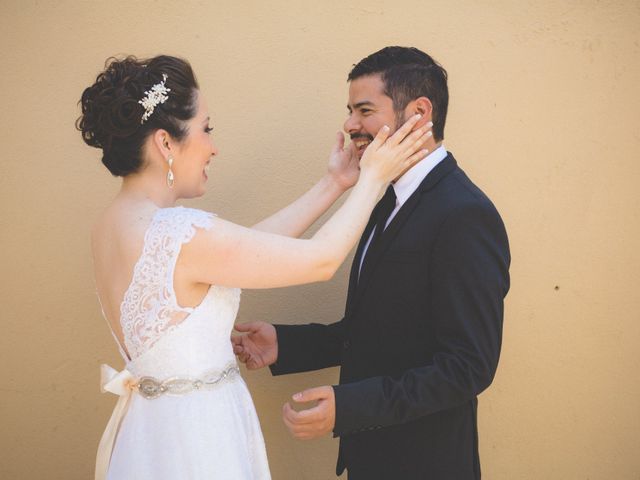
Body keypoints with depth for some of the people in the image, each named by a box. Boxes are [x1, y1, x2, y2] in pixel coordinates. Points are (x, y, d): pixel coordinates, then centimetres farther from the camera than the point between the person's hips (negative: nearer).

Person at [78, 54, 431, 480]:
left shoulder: (115, 225, 2)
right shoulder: (182, 233, -25)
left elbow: (247, 247, 6)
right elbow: (322, 260, -16)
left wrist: (333, 184, 9)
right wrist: (373, 177, -2)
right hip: (194, 438, -8)